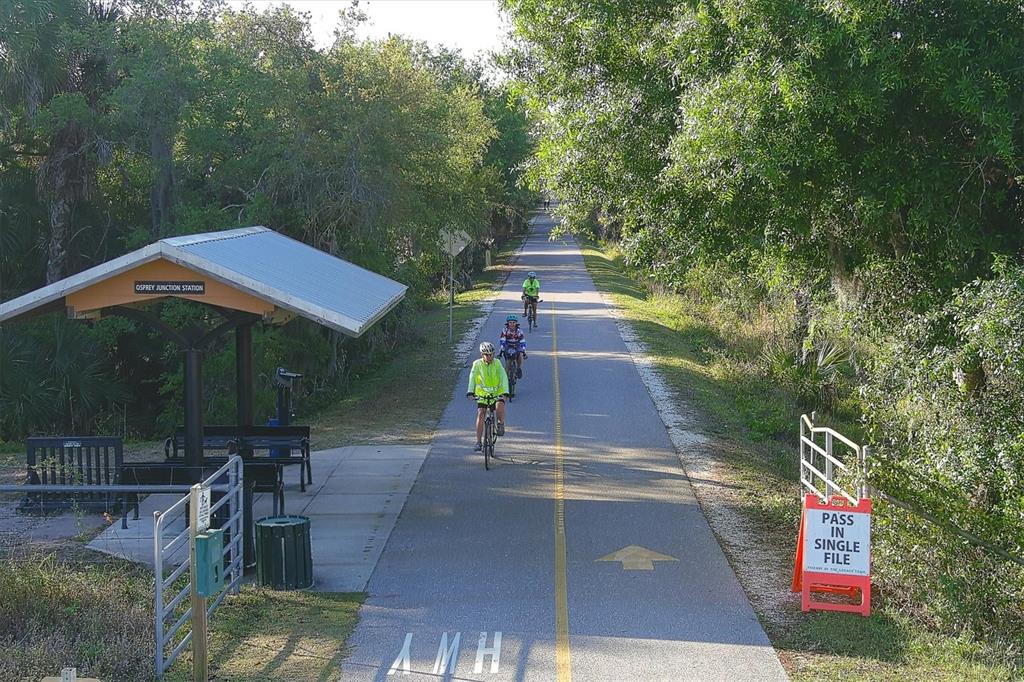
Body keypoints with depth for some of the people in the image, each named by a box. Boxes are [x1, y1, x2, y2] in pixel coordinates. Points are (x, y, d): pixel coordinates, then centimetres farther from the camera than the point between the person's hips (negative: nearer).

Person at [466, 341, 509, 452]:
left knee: (500, 406, -30)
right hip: (482, 394, 1)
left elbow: (504, 378, -15)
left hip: (497, 393, -1)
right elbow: (472, 378, -15)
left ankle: (501, 424, 0)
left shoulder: (497, 364, -7)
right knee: (480, 414, -13)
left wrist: (505, 392, -30)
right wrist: (470, 392, -30)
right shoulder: (477, 364, -7)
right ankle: (479, 442, -6)